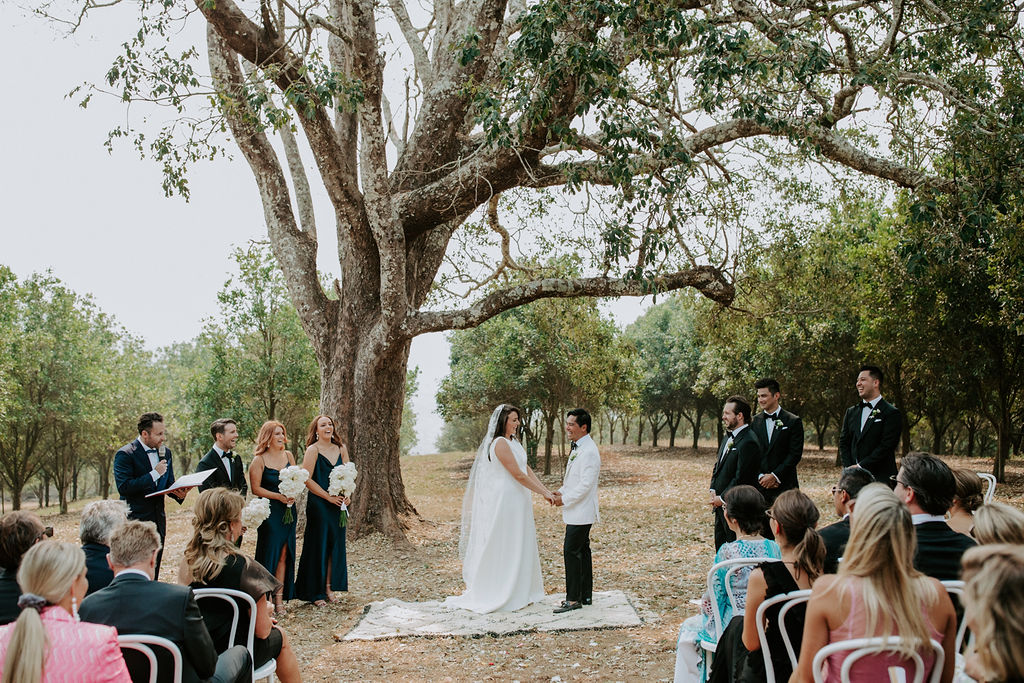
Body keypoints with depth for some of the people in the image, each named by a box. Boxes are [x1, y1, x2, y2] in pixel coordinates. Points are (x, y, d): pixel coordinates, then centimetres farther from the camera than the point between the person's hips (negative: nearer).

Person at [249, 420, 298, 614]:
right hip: (269, 512, -5)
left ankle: (279, 597, 10)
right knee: (269, 553, -2)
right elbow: (255, 489, -9)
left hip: (288, 511, 5)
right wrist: (279, 496, -16)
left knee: (284, 554, 5)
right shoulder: (259, 460, -7)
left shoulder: (288, 455, 8)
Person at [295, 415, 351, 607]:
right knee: (318, 546, 1)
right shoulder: (313, 450, -9)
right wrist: (329, 497, -13)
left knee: (336, 544, 10)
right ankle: (315, 592, 11)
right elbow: (307, 479, -14)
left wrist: (347, 495, -4)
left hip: (338, 504, 6)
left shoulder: (341, 449, 8)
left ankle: (329, 587, 22)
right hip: (318, 504, -5)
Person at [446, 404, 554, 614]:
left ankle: (520, 593, 23)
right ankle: (502, 596, 7)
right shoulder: (500, 443, -17)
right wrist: (543, 493, -14)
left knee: (519, 547, 14)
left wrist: (547, 490, 1)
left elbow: (527, 470, 10)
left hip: (517, 500, 10)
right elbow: (518, 475, -19)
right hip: (504, 500, -10)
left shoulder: (513, 442, 12)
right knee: (504, 547, -2)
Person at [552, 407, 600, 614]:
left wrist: (564, 499, -15)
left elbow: (585, 484, -23)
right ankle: (585, 595, 24)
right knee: (582, 550, 15)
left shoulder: (589, 451, -20)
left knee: (571, 552, -7)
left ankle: (573, 599, -1)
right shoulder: (577, 448, 12)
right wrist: (562, 492, 7)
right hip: (577, 512, 10)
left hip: (581, 512, -10)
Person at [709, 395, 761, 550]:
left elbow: (741, 478, -21)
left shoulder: (748, 442, -19)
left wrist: (722, 498, -13)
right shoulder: (728, 436, 13)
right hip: (721, 504, 9)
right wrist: (713, 490, 6)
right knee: (720, 548, 14)